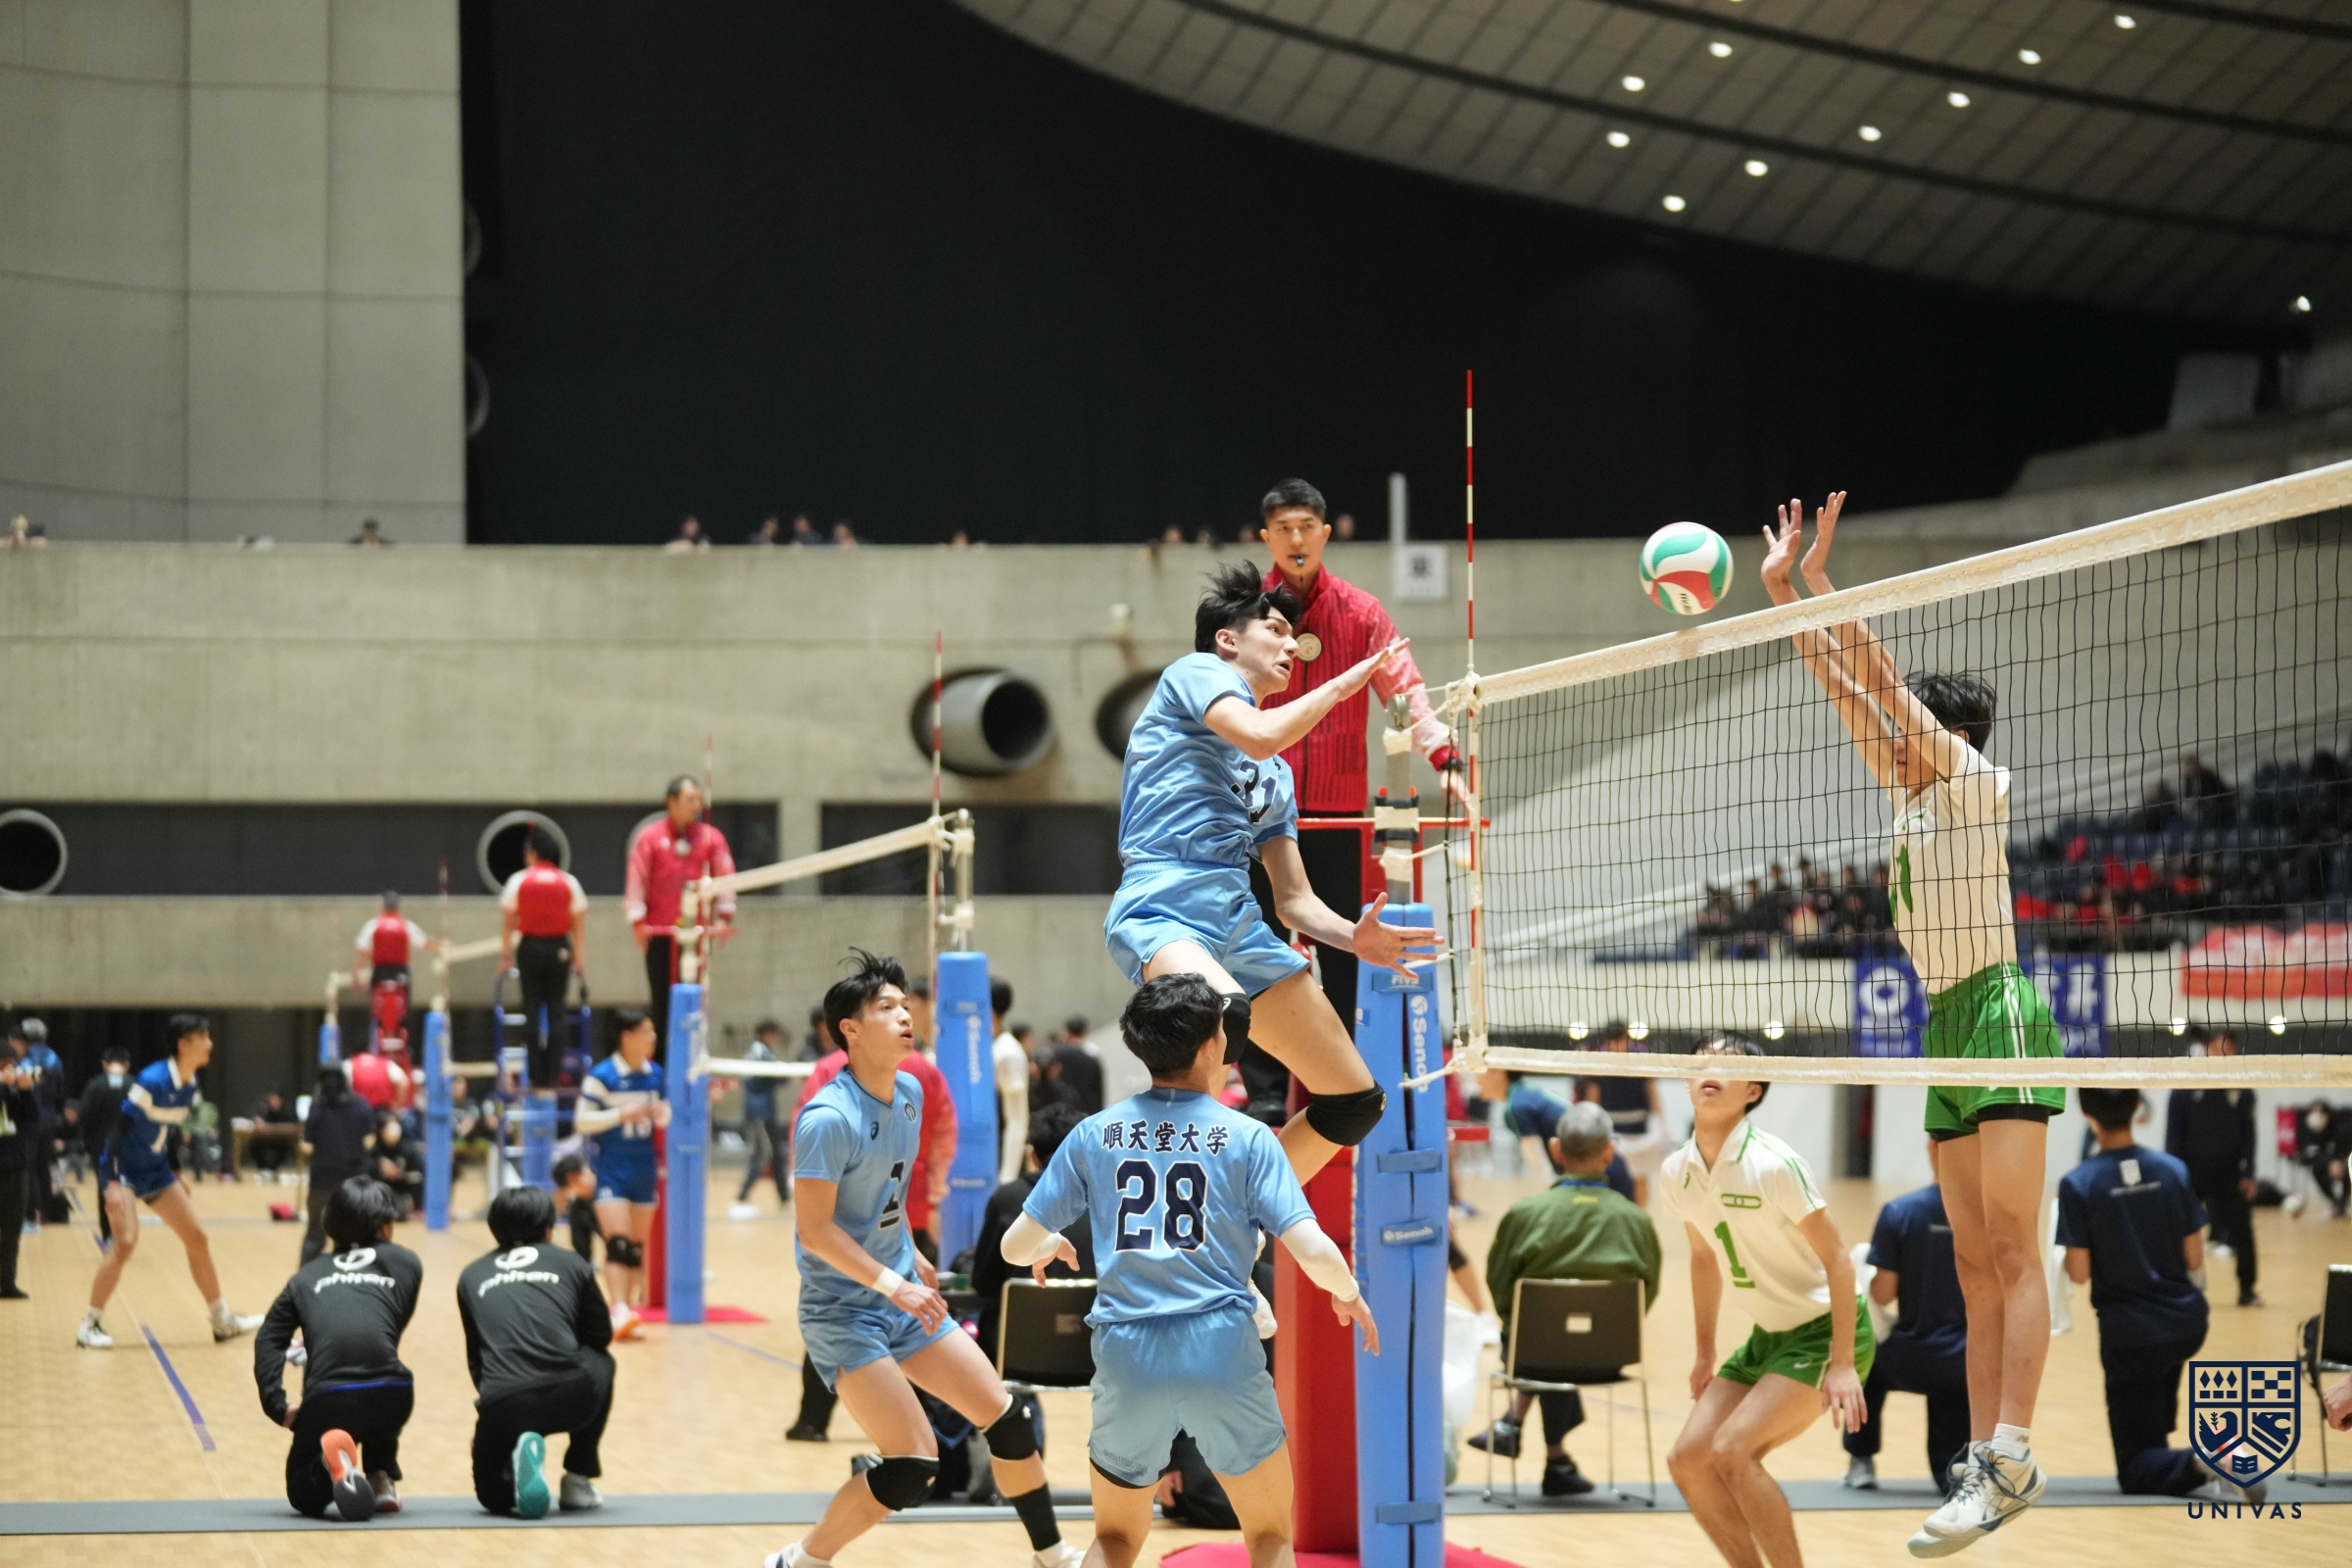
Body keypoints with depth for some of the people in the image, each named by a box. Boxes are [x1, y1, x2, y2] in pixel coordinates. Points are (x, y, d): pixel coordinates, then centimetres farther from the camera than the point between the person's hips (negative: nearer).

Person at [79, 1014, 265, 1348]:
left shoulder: (189, 1085, 1)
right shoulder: (151, 1081, -24)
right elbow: (118, 1128, -24)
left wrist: (177, 1174, 17)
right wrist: (112, 1183, -30)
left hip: (156, 1170, 8)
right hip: (124, 1169, -8)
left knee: (197, 1239, 9)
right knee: (125, 1242, -22)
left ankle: (223, 1321, 21)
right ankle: (89, 1325, -12)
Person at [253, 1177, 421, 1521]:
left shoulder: (309, 1275, 23)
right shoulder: (405, 1264, 21)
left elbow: (268, 1341, 11)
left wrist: (278, 1407, 7)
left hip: (327, 1398, -1)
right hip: (390, 1398, 1)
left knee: (305, 1495, 21)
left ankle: (331, 1465, -13)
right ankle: (382, 1481, 19)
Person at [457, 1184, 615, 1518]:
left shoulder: (472, 1276, 21)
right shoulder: (571, 1264, 17)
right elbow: (601, 1336, 27)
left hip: (501, 1404, 1)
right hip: (571, 1399, -1)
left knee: (493, 1491, 29)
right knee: (600, 1363, 36)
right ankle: (579, 1480, 26)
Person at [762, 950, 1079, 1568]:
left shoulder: (910, 1092, 3)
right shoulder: (829, 1118, -22)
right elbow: (813, 1229, -23)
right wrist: (891, 1284, -26)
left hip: (904, 1297, 8)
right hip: (843, 1310, -8)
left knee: (1007, 1420, 8)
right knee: (914, 1465, -16)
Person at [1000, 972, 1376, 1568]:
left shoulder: (1094, 1134, 8)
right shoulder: (1246, 1137, 1)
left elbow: (1016, 1248, 10)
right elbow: (1314, 1253, -6)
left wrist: (1050, 1244, 34)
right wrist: (1349, 1294, 16)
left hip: (1126, 1363, 2)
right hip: (1224, 1360, -2)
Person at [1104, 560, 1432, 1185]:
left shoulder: (1276, 777, 30)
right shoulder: (1195, 672, 11)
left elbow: (1293, 898, 23)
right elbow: (1260, 736, -10)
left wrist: (1355, 936, 3)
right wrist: (1342, 683, 4)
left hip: (1240, 923, 8)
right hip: (1160, 909, -8)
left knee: (1356, 1103, 4)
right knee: (1223, 1013, -41)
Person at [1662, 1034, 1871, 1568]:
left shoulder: (1773, 1164, -23)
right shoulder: (1676, 1173, -1)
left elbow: (1837, 1259, -20)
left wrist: (1842, 1364, -24)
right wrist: (1705, 1352, 22)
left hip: (1825, 1330, -8)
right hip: (1767, 1337, 8)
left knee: (1731, 1450, -23)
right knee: (1688, 1460, -2)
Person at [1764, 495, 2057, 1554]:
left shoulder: (1979, 784, -5)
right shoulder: (1910, 794, 15)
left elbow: (1883, 682, -11)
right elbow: (1845, 687, 14)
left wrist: (1823, 581, -11)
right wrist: (1783, 589, 12)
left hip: (2000, 1011, -9)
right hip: (1945, 1026, 9)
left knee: (2009, 1245, -15)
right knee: (1975, 1259, 4)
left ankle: (2012, 1460, -23)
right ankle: (1982, 1463, 2)